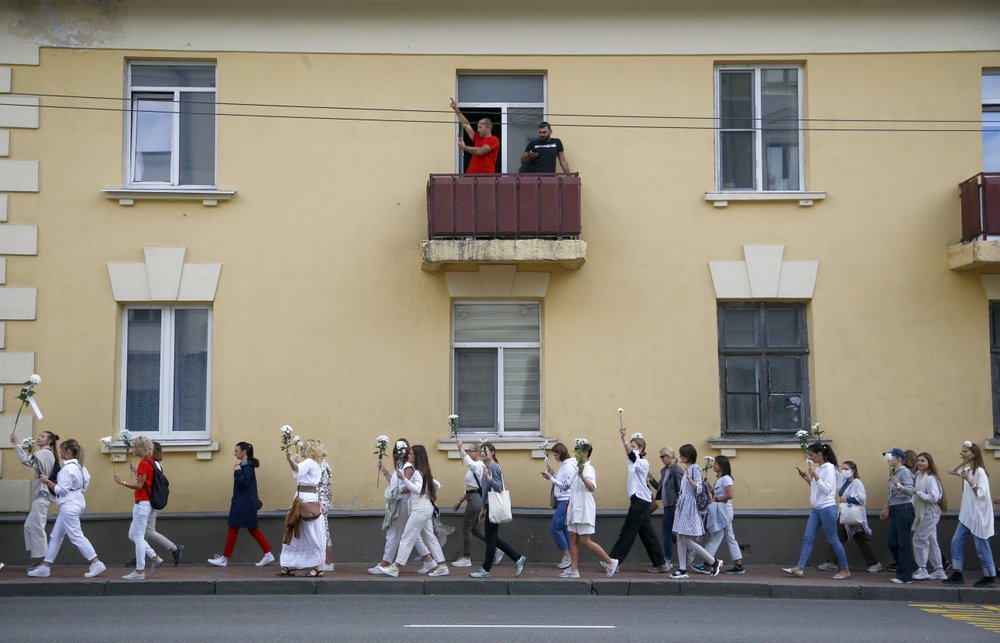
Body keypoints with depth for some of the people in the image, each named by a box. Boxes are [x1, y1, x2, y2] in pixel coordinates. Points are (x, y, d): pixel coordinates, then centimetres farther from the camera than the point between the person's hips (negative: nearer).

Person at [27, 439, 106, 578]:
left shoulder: (67, 468, -18)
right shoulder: (79, 466, 9)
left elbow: (62, 490, -19)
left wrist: (47, 482, -11)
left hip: (69, 505, -10)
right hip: (75, 502, 10)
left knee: (76, 536, -7)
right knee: (56, 536, 14)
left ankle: (97, 564, -9)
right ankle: (45, 567, 19)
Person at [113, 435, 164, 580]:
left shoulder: (144, 463, -16)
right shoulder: (149, 461, 13)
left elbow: (139, 485, -18)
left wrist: (122, 482, -14)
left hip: (142, 504, -10)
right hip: (143, 503, 10)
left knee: (138, 537, -3)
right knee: (133, 535, 15)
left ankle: (139, 571, 2)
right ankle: (155, 558, 12)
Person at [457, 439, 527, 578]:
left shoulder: (495, 468, -12)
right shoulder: (486, 468, 16)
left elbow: (499, 488, -19)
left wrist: (489, 478, -33)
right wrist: (483, 509, 24)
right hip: (489, 507, 10)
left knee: (490, 539, -1)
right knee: (493, 539, 12)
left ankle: (485, 570, 6)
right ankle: (518, 559, 17)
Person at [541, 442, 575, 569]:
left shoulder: (569, 466, -13)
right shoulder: (563, 464, 16)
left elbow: (566, 485, -17)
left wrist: (551, 478, -15)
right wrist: (553, 474, 5)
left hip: (566, 500, -10)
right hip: (562, 500, 10)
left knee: (554, 527, -10)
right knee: (563, 528, 8)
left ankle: (567, 556, -6)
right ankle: (568, 558, 10)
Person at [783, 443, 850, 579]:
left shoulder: (829, 468, -12)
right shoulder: (818, 469, 13)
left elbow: (827, 490, -17)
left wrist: (816, 477, -24)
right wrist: (807, 479, 10)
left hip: (827, 508, -9)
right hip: (816, 508, 9)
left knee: (833, 540, -2)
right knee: (807, 537, 1)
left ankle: (845, 570, 9)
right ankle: (799, 568, -2)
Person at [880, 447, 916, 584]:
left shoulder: (904, 472, -11)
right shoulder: (894, 473, 15)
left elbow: (910, 491, -23)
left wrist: (898, 485, -38)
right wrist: (886, 507, 23)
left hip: (904, 509, -9)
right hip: (894, 509, 9)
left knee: (903, 542, -4)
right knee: (891, 542, 8)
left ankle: (904, 575, 3)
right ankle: (903, 570, 19)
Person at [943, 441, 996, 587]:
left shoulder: (980, 472, -14)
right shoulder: (968, 470, 10)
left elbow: (981, 493, -18)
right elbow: (951, 471, 20)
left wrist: (969, 480, -25)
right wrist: (964, 461, 10)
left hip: (978, 515, -9)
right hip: (967, 515, 9)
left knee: (981, 546, -2)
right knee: (956, 541, 3)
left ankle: (990, 578, 8)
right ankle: (957, 575, 6)